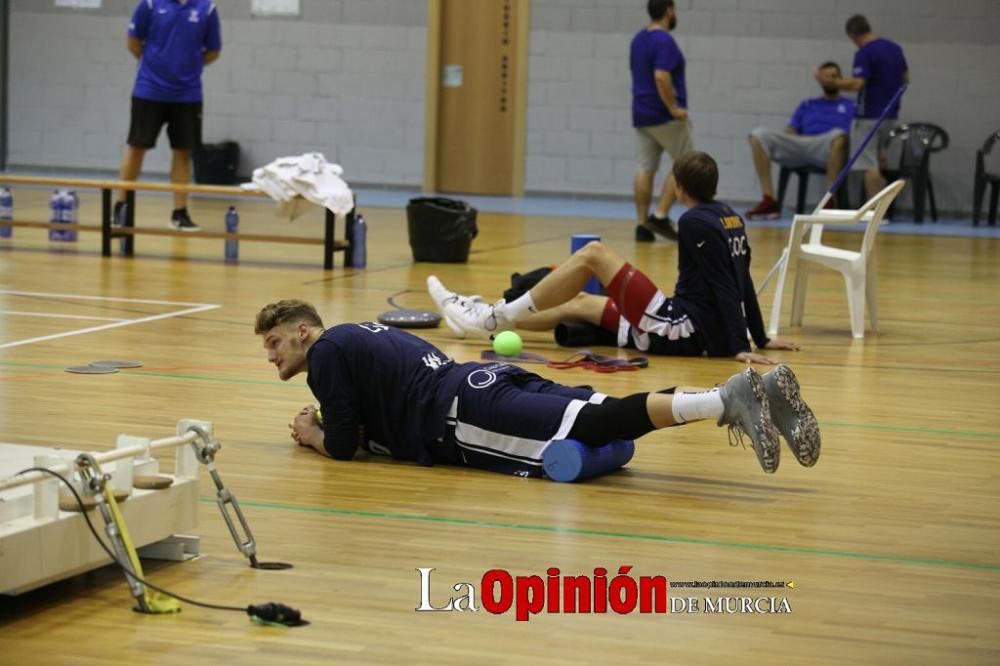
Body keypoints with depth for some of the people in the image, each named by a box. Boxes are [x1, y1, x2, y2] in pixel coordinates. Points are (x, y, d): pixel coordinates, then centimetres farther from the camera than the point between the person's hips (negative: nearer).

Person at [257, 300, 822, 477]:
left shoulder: (327, 353, 7)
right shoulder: (359, 338, 33)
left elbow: (344, 447, 1)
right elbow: (383, 405, 45)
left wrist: (312, 434, 22)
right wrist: (332, 421, 39)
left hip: (466, 415, -8)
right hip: (489, 385, 8)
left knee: (592, 426, -25)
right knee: (605, 422, -6)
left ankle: (727, 400, -43)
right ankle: (757, 390, -21)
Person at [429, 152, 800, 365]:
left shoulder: (695, 222, -14)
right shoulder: (730, 218, 13)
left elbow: (723, 286, -21)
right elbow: (744, 282, 16)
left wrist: (740, 348, -24)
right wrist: (762, 340, 22)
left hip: (686, 333, -10)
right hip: (705, 334, 10)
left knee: (593, 254, -7)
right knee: (578, 304, 19)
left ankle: (495, 318, -4)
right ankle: (488, 321, 26)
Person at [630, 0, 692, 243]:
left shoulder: (638, 39, 13)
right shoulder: (664, 41, -16)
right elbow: (661, 77, -26)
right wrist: (674, 108, -20)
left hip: (641, 114, 8)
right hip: (664, 116, -8)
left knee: (645, 168, 5)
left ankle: (643, 225, 1)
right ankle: (661, 215, -5)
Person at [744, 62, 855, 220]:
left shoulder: (850, 106, 23)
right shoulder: (807, 105, 32)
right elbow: (789, 132, 24)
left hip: (827, 150, -3)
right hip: (800, 145, 3)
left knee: (839, 136, -40)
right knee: (759, 135, -19)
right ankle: (769, 201, -26)